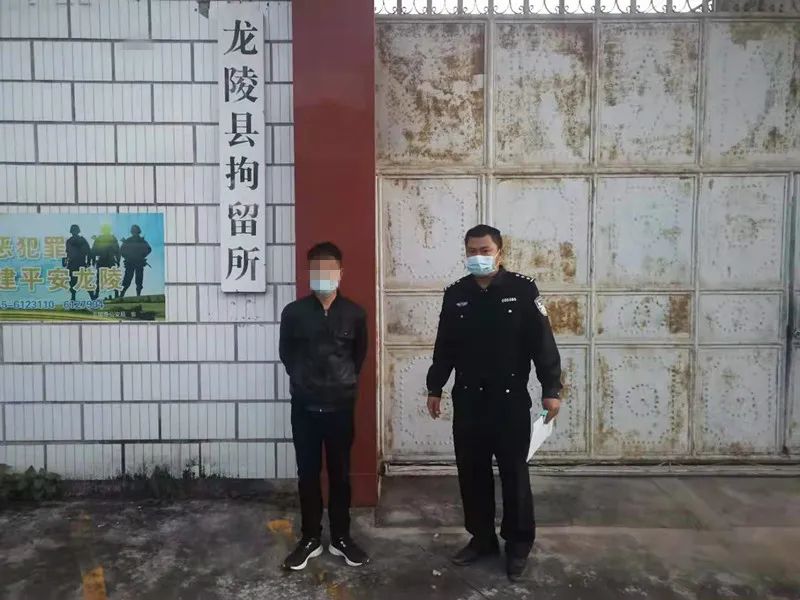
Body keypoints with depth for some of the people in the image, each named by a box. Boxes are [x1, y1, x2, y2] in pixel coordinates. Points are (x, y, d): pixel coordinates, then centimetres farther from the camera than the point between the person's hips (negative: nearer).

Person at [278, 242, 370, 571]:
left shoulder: (354, 313, -3)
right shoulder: (294, 312, -4)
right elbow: (286, 352, 10)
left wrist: (346, 380, 9)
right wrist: (302, 379, 9)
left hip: (341, 406, 0)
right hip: (304, 407, 0)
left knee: (340, 473, 10)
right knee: (308, 474, 9)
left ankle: (340, 538, 25)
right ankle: (310, 538, 24)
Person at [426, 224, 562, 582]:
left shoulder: (523, 290, -6)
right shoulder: (455, 295, 5)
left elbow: (542, 343, -7)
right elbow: (444, 347, 10)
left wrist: (551, 389, -11)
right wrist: (434, 388, 12)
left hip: (511, 400, -3)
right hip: (468, 401, 4)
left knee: (514, 474, 6)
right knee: (472, 473, 12)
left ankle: (518, 545, 24)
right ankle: (482, 538, 30)